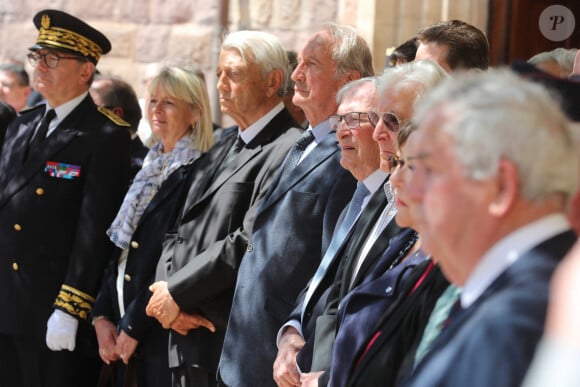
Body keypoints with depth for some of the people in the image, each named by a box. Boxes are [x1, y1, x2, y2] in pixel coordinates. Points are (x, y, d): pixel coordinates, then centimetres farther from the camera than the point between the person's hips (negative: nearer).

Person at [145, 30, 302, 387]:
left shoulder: (287, 151, -13)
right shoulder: (222, 152, 17)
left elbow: (249, 243, -20)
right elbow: (180, 234, 16)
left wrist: (177, 292, -12)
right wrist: (166, 289, -3)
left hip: (235, 345, -8)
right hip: (188, 337, 8)